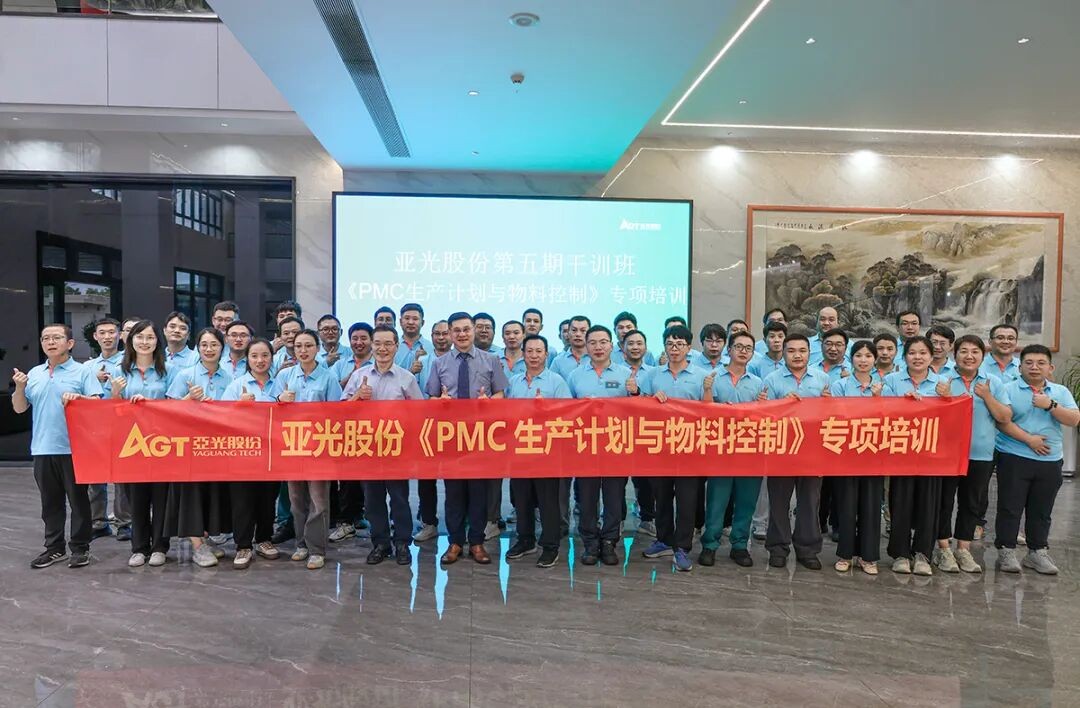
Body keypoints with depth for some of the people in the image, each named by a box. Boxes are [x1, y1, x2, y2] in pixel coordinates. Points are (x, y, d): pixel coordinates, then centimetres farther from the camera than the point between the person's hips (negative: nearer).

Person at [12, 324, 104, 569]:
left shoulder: (83, 371, -2)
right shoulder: (34, 374, 12)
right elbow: (19, 408, 13)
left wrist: (78, 397, -27)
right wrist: (19, 388, -4)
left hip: (74, 448, -5)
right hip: (43, 448, 5)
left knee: (78, 500, 3)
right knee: (50, 502, 13)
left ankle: (80, 548, 12)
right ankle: (54, 547, 24)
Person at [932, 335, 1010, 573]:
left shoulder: (994, 384, 6)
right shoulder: (942, 381, -2)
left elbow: (1005, 417, 1)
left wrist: (987, 397, -12)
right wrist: (944, 397, -23)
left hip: (981, 455, 3)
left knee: (972, 504, 11)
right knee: (944, 501, 5)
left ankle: (963, 549, 23)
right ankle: (943, 549, 16)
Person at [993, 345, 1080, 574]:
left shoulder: (1061, 392, 9)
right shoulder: (1008, 389, -3)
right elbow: (1002, 421, -12)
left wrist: (1050, 405, -15)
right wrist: (1028, 439, -17)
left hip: (1050, 462, 4)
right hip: (1014, 458, -4)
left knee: (1041, 510, 12)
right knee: (1010, 507, 0)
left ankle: (1037, 552, 24)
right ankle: (1006, 551, 8)